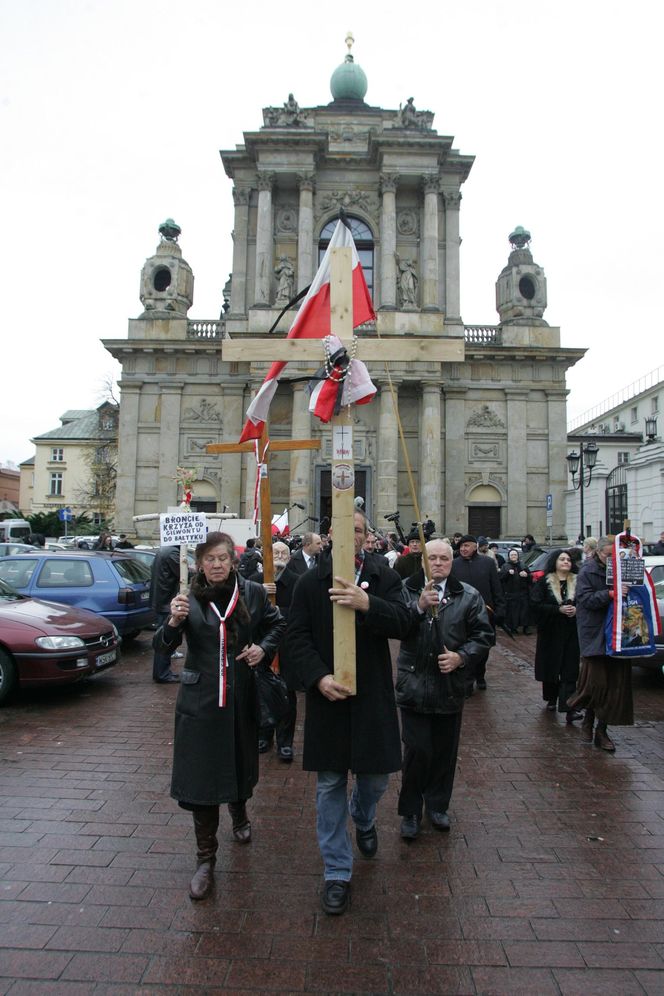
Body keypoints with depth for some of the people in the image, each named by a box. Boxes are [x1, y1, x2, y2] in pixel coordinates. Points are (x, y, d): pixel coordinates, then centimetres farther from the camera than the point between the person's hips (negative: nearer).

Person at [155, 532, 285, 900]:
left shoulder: (252, 593, -4)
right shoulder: (189, 599, -7)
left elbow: (277, 624, 12)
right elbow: (163, 646, -12)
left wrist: (264, 647, -6)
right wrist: (173, 622, -32)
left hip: (241, 697, 2)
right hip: (200, 700, -1)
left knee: (240, 762, 20)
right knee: (200, 775, 2)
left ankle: (239, 814, 52)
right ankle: (205, 858, 19)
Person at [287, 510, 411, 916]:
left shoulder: (385, 577, -1)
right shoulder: (311, 582, 0)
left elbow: (404, 621, -14)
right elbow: (297, 635, -3)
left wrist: (366, 603, -30)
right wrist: (319, 677, -16)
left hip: (373, 696, 1)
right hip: (327, 695, 0)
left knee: (375, 777, 14)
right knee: (331, 785, 8)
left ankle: (363, 819, 50)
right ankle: (338, 872, 25)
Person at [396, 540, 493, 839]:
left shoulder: (468, 596, 3)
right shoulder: (406, 591, -3)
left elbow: (483, 635, 3)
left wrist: (461, 657, -12)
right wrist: (419, 606, -30)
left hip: (450, 685, 2)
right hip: (414, 685, -2)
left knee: (444, 751, 14)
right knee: (416, 751, 0)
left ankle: (438, 805, 35)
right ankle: (410, 810, 19)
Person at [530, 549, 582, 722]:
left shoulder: (577, 582, 5)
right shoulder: (544, 582, -1)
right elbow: (535, 604, -10)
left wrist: (576, 609, -13)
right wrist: (559, 609, -18)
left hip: (571, 632, 1)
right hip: (550, 631, -1)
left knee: (570, 670, -5)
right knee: (550, 667, 8)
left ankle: (568, 707, -7)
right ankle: (551, 699, 29)